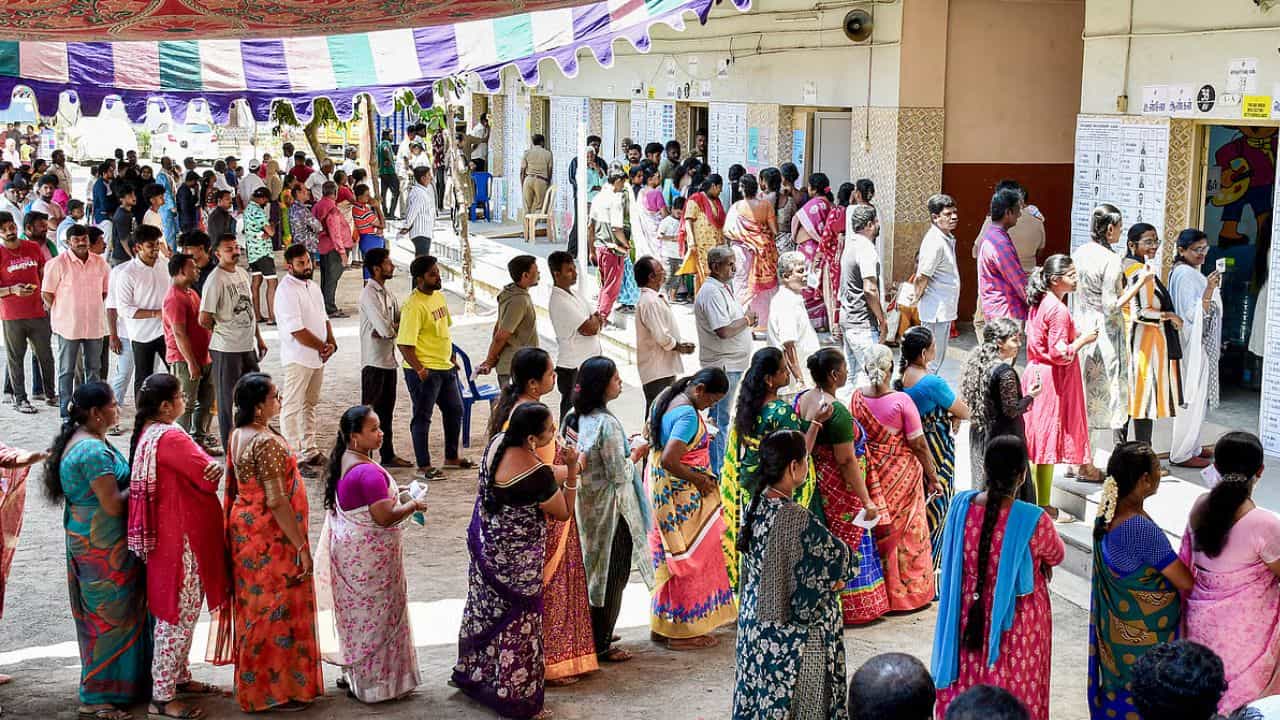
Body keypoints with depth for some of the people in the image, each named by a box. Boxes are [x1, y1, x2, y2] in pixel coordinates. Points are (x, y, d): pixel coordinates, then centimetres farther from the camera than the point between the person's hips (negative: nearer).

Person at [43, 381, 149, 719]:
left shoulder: (78, 439, 8)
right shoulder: (94, 451, -24)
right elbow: (114, 504, -25)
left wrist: (131, 478, 3)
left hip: (85, 539, 10)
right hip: (104, 548, -10)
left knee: (100, 615, 19)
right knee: (111, 616, 1)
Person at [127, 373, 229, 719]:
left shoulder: (148, 432, 7)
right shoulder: (170, 438, -23)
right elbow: (210, 476, -20)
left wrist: (205, 465, -11)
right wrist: (216, 466, 0)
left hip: (169, 533, 10)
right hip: (180, 538, -10)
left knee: (181, 612, 21)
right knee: (178, 615, -1)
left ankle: (179, 677, 34)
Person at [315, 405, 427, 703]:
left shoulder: (343, 462, 4)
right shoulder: (369, 472, -26)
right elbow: (384, 517, -28)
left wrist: (398, 500, 12)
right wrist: (414, 505, -12)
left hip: (349, 550, 9)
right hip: (369, 555, -9)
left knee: (357, 612, 20)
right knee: (375, 615, 4)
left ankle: (354, 673, 31)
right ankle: (374, 682, 14)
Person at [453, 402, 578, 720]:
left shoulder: (496, 442, -10)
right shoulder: (537, 474, -31)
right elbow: (565, 513, -14)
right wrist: (571, 470, -17)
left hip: (486, 545, 8)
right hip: (517, 559, -7)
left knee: (485, 610, 25)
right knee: (517, 622, 9)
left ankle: (472, 673, 45)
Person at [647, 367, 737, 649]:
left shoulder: (666, 397, 5)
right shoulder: (688, 415, -24)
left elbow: (649, 428, 23)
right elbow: (669, 461, -31)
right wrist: (699, 480, -18)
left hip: (661, 488, 10)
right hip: (683, 494, -10)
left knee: (670, 558, 18)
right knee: (690, 557, 1)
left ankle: (662, 624, 27)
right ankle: (684, 631, 9)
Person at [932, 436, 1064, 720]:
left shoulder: (960, 505, -13)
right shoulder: (1034, 521, -25)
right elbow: (1056, 556, -4)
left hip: (969, 617, 4)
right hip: (1016, 623, -3)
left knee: (967, 685, 20)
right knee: (1015, 695, 14)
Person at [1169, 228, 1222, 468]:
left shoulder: (1192, 273, 14)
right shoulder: (1185, 275, -17)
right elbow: (1192, 313, -23)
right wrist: (1208, 291, -31)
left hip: (1201, 345, 10)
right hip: (1192, 344, -10)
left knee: (1197, 397, 15)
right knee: (1192, 397, -7)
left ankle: (1192, 446, 23)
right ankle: (1181, 454, -3)